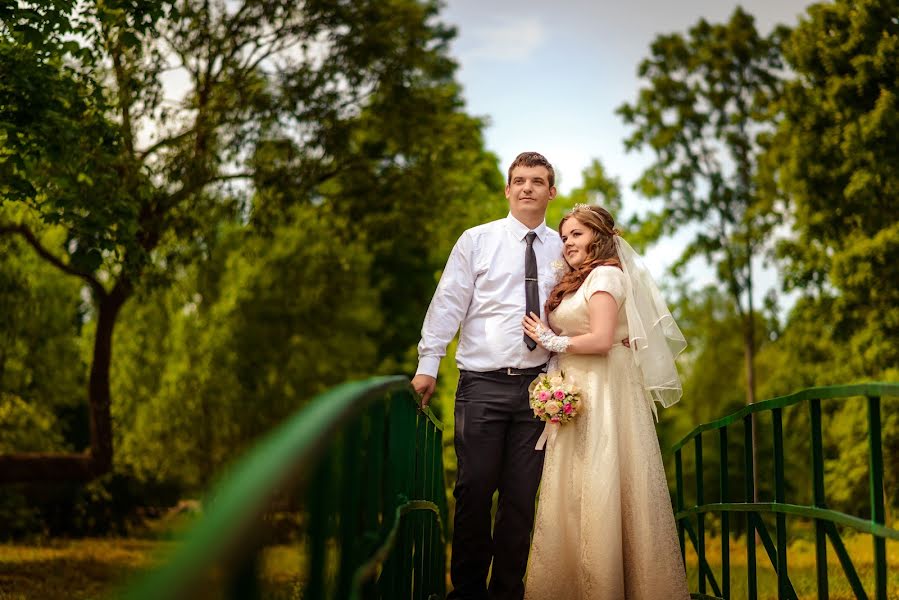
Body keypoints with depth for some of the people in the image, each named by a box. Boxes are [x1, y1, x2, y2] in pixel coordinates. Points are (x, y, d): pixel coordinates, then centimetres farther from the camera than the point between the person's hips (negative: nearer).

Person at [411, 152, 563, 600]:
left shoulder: (562, 249, 10)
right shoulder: (477, 240, 3)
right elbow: (448, 305, 0)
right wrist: (428, 365, -5)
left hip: (536, 385, 2)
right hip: (482, 383, -2)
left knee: (522, 496, 6)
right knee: (475, 490, -1)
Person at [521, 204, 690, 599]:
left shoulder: (605, 274, -6)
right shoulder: (578, 281, 22)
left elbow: (601, 339, -17)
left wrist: (553, 341, -7)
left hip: (603, 395, -9)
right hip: (578, 396, 9)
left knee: (597, 493, -7)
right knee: (575, 493, 5)